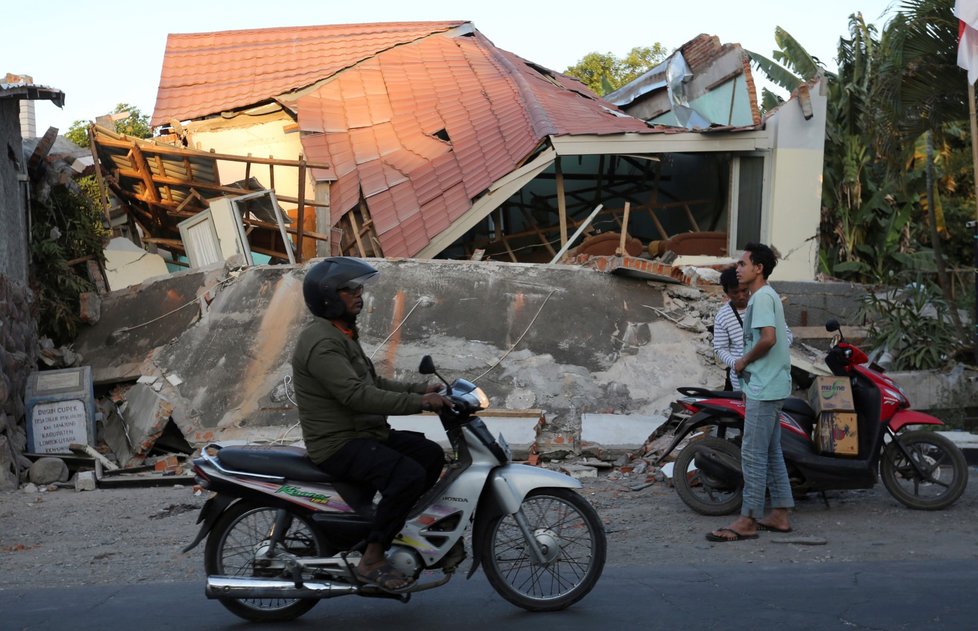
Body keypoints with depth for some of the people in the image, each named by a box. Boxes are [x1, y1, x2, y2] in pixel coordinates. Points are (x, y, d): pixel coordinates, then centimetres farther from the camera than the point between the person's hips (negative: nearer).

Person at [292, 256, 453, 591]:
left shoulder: (343, 335, 16)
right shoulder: (321, 343, -20)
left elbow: (374, 382, 21)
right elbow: (358, 396, -28)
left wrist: (421, 389, 7)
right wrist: (419, 402, -26)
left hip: (365, 434, 11)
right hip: (339, 444, -11)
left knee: (431, 455, 9)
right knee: (409, 474, -27)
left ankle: (403, 532, 16)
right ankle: (372, 560, -19)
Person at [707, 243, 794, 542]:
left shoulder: (761, 297, -14)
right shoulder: (767, 296, 18)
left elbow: (768, 338, -26)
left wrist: (743, 361, -12)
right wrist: (747, 368, 16)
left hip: (764, 388, -11)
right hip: (770, 386, 11)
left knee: (753, 453, -8)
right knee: (771, 452, 14)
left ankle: (748, 520, -6)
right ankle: (780, 514, 19)